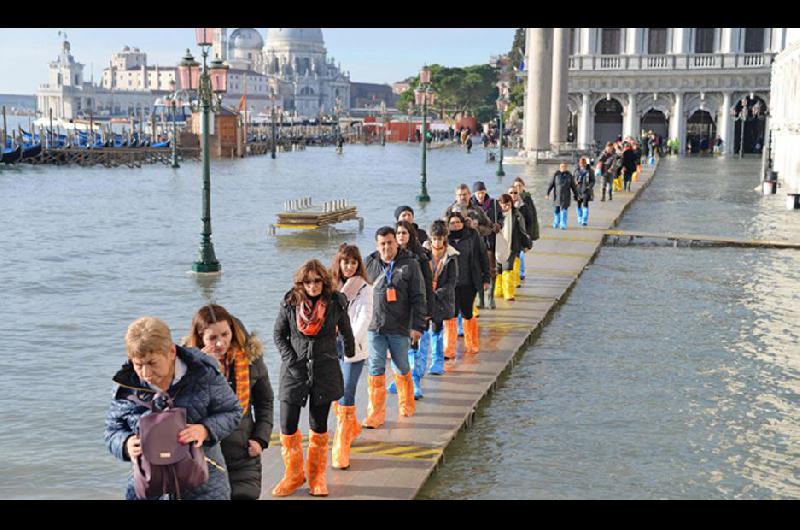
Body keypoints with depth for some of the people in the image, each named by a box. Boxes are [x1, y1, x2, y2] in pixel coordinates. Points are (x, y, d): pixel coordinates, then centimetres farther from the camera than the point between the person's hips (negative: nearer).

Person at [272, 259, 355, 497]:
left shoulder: (335, 302, -4)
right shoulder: (290, 302, -3)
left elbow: (346, 333, 10)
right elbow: (278, 333, 5)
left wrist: (350, 356, 13)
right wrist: (290, 358, -5)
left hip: (325, 371, 0)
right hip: (294, 370, 1)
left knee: (319, 427, 7)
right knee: (287, 427, -2)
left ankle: (317, 476, 23)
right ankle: (293, 475, 18)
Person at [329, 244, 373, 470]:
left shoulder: (364, 288, -3)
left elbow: (364, 318, -12)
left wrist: (352, 339, -26)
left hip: (353, 350, -5)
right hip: (332, 347, 5)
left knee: (346, 398, -9)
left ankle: (341, 450, -5)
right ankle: (352, 428, 41)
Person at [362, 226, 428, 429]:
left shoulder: (410, 264, -3)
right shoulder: (369, 263, 4)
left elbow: (418, 297, -3)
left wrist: (418, 326, -8)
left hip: (399, 328, -1)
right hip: (375, 326, 1)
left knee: (402, 368, 13)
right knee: (376, 369, -2)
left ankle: (406, 405, 34)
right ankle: (376, 413, 4)